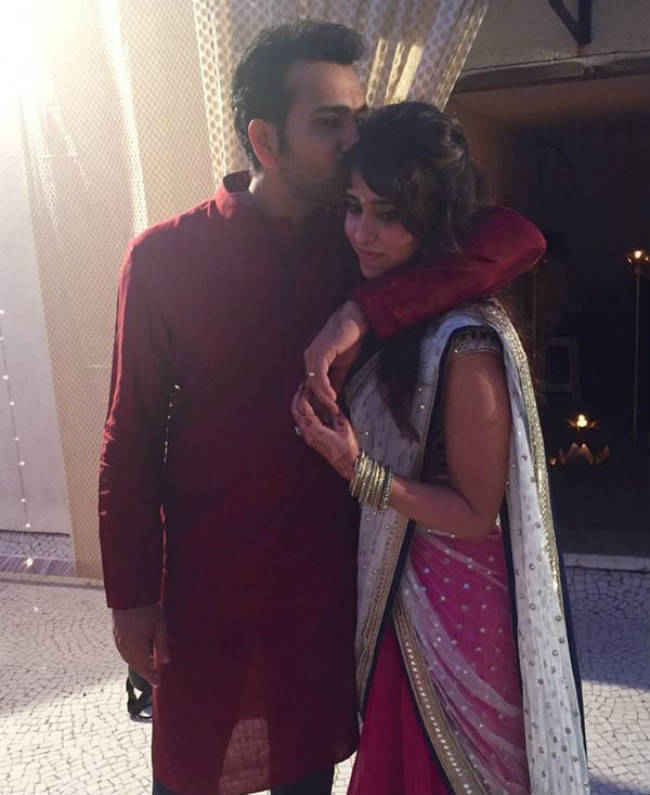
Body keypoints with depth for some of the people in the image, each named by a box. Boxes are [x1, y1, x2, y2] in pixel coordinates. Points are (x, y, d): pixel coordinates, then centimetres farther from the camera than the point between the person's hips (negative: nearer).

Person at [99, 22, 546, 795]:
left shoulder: (357, 240, -3)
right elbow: (131, 436, -7)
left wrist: (366, 312, -27)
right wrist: (130, 595, -6)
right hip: (206, 578, -2)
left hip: (324, 568, 3)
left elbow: (517, 237, -14)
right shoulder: (165, 255, -10)